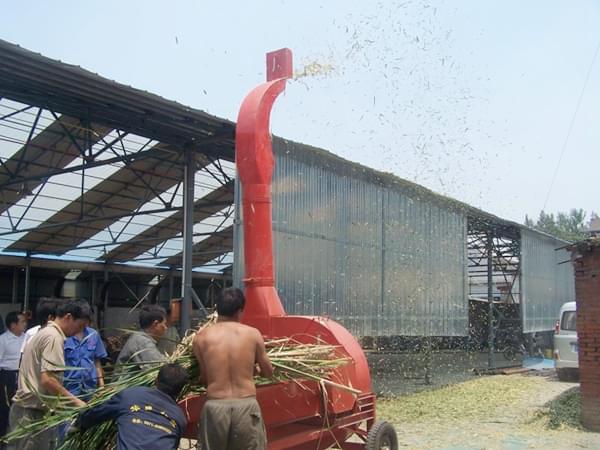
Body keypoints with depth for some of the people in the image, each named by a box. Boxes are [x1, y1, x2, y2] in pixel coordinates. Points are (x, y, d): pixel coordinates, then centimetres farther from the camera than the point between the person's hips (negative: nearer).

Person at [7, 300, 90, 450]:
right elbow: (48, 380, -23)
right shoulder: (54, 337, -15)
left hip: (29, 410, 10)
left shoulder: (45, 332, 16)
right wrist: (76, 402, -17)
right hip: (33, 413, -10)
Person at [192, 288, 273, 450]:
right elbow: (268, 373, 11)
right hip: (247, 406, 0)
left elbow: (204, 378, 3)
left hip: (215, 406, 0)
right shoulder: (253, 334, 1)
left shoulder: (201, 337, 1)